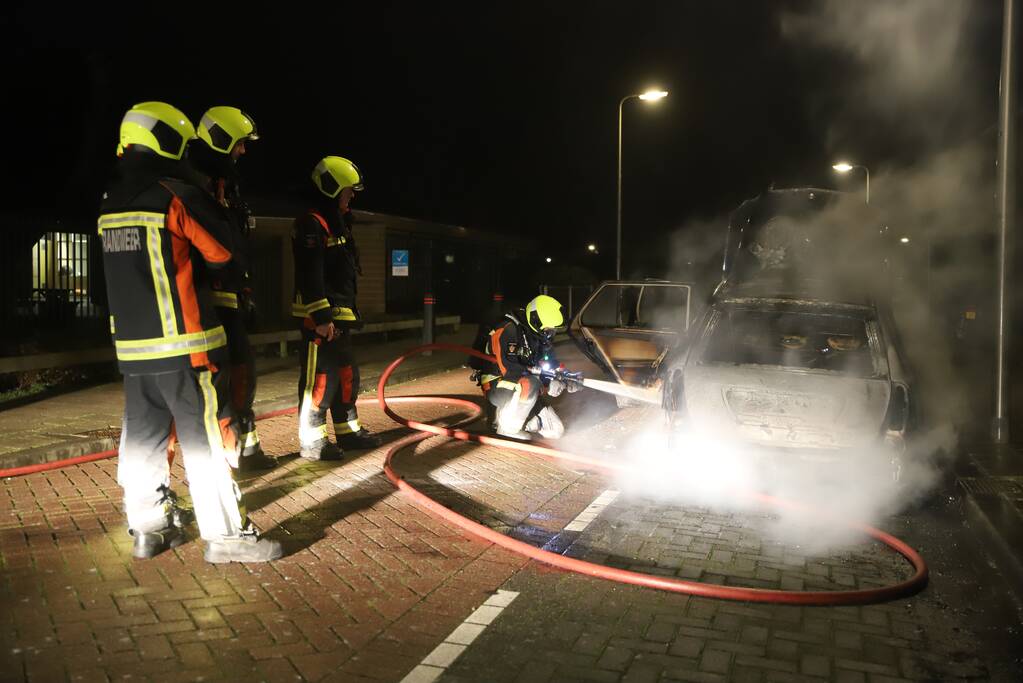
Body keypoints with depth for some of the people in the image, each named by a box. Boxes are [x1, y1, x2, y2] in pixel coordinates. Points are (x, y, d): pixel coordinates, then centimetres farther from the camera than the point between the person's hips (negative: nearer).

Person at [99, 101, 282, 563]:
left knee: (143, 437, 14)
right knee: (206, 440, -1)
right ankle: (226, 536, 4)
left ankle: (147, 529, 23)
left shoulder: (110, 203, 10)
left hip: (131, 346, 7)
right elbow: (222, 252, -5)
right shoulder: (178, 196, -13)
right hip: (183, 345, -7)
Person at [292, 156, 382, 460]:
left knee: (346, 374, 16)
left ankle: (348, 430, 26)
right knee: (320, 377, -6)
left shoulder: (337, 224, 20)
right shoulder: (312, 224, -13)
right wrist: (321, 317, -25)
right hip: (320, 318, -11)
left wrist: (351, 312, 23)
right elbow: (310, 275, -22)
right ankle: (311, 441, 2)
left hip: (340, 315, 11)